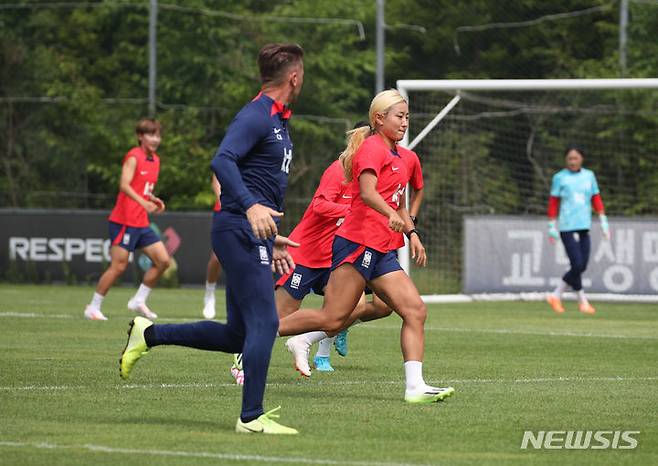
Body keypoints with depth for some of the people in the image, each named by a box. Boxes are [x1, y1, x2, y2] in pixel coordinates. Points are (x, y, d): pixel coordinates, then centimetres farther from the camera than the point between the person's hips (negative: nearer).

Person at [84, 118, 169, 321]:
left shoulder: (155, 160, 15)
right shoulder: (133, 157, -10)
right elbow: (124, 185, -23)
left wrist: (153, 200, 6)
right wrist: (143, 202, -37)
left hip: (142, 223, 8)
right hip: (124, 220, -8)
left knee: (163, 260, 1)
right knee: (118, 266, -8)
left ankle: (139, 301, 11)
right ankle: (93, 308, 3)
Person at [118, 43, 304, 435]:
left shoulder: (276, 120, 19)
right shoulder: (256, 115, -12)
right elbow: (223, 161, -27)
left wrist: (271, 237, 28)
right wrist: (251, 207, -38)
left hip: (252, 233, 10)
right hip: (240, 231, -10)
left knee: (237, 334, 10)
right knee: (264, 322, -10)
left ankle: (150, 334, 19)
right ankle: (252, 417, -7)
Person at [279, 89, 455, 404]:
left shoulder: (398, 156, 22)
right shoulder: (372, 148, -7)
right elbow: (367, 191, -24)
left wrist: (411, 233, 22)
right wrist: (391, 214, -41)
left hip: (381, 252, 9)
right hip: (358, 244, -9)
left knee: (415, 311, -4)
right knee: (333, 318, -11)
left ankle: (415, 386, -9)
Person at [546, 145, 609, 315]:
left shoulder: (589, 176, 11)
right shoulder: (560, 177, 0)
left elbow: (596, 199, 15)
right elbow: (553, 202, 2)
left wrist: (603, 222, 8)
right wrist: (552, 227, -1)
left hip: (584, 228, 5)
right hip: (567, 228, -5)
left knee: (580, 268, 3)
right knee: (577, 265, -11)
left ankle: (556, 296, 17)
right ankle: (583, 301, 2)